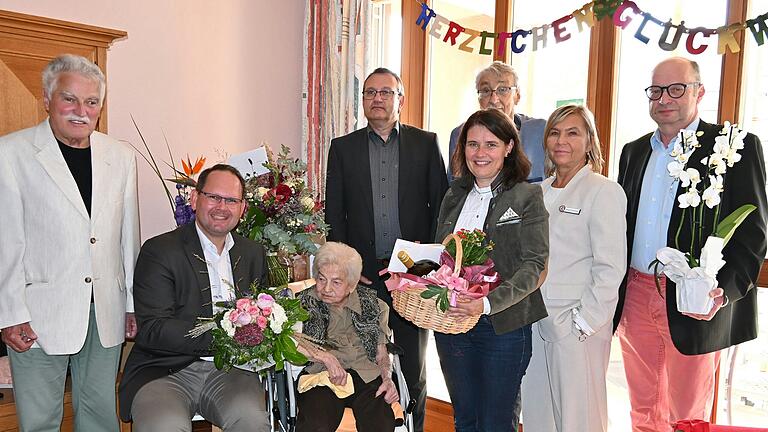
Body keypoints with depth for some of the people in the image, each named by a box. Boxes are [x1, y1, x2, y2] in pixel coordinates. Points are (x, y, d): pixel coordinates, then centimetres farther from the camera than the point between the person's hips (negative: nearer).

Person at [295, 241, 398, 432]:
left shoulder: (372, 305, 14)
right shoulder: (305, 302, 8)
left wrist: (388, 378, -3)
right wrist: (326, 357, -13)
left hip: (367, 375, 2)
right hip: (321, 374, -1)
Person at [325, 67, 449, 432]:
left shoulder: (425, 143, 5)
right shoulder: (343, 147, 7)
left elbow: (441, 203, 4)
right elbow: (334, 213, 5)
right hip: (362, 276, 1)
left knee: (413, 366, 12)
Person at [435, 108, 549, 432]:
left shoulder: (527, 196, -7)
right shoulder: (454, 196, 9)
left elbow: (533, 266, -14)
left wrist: (489, 302, -27)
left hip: (503, 325, -4)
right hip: (451, 320, 5)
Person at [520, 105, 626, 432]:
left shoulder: (604, 192, -7)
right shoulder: (539, 191, 12)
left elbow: (610, 269, -12)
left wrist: (584, 322, -15)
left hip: (578, 324, -6)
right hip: (534, 319, 6)